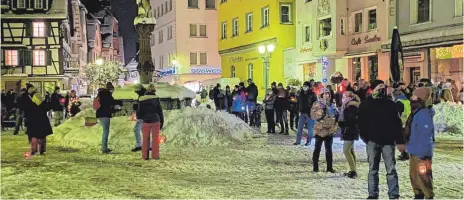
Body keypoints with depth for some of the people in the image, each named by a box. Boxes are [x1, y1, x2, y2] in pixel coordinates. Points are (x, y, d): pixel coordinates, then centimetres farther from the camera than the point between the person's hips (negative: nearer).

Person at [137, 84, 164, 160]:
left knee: (145, 139, 9)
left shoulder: (142, 100, -1)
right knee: (155, 139, 4)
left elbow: (139, 112, 5)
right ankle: (155, 155, 4)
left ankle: (145, 155, 10)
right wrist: (162, 122, 7)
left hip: (146, 122, 2)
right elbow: (160, 111, -2)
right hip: (155, 121, -1)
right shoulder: (156, 99, -6)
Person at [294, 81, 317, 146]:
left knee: (310, 128, 4)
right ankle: (298, 141, 12)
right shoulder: (301, 94, 8)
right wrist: (299, 111, 8)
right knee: (300, 127, 6)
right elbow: (299, 103, 16)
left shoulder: (312, 94, -8)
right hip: (302, 113, 5)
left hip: (309, 113, -5)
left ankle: (308, 141, 11)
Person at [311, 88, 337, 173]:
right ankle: (315, 167, 9)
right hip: (320, 129, -5)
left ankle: (329, 167, 17)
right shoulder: (317, 104, -6)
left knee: (329, 149, 10)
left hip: (330, 130, 5)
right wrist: (321, 110, -25)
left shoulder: (332, 105, 12)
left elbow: (335, 115, 22)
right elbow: (314, 115, -15)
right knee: (317, 148, 2)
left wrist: (335, 126, 13)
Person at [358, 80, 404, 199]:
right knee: (373, 169, 7)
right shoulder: (365, 104, 3)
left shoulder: (390, 104, 4)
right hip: (372, 141, 0)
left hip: (388, 141, 0)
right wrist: (365, 137, -4)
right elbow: (361, 123, 5)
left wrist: (400, 141, 2)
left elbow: (397, 123, 5)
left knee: (391, 169, 0)